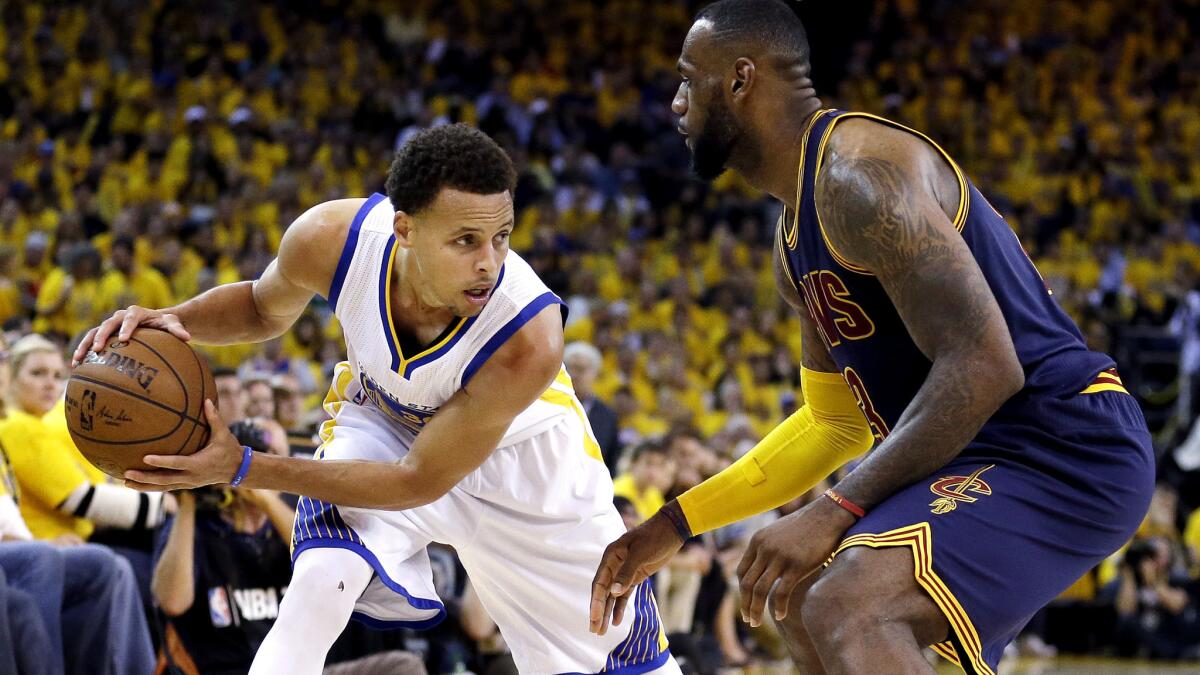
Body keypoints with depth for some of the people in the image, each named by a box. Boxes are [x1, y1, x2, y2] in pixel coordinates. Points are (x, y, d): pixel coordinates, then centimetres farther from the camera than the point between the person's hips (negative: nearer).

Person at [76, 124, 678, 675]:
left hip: (513, 446, -1)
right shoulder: (332, 238, -33)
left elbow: (419, 481, -32)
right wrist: (175, 322, -29)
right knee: (319, 585, -29)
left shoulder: (530, 339, -42)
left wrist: (241, 468, -37)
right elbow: (265, 307, -6)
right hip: (382, 420, 1)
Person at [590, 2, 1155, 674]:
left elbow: (983, 367, -26)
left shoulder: (858, 175, -18)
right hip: (986, 453, 11)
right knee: (803, 601, 25)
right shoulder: (797, 236, 15)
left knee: (846, 610, -31)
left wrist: (834, 513, -26)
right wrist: (675, 526, 19)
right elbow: (837, 422, 23)